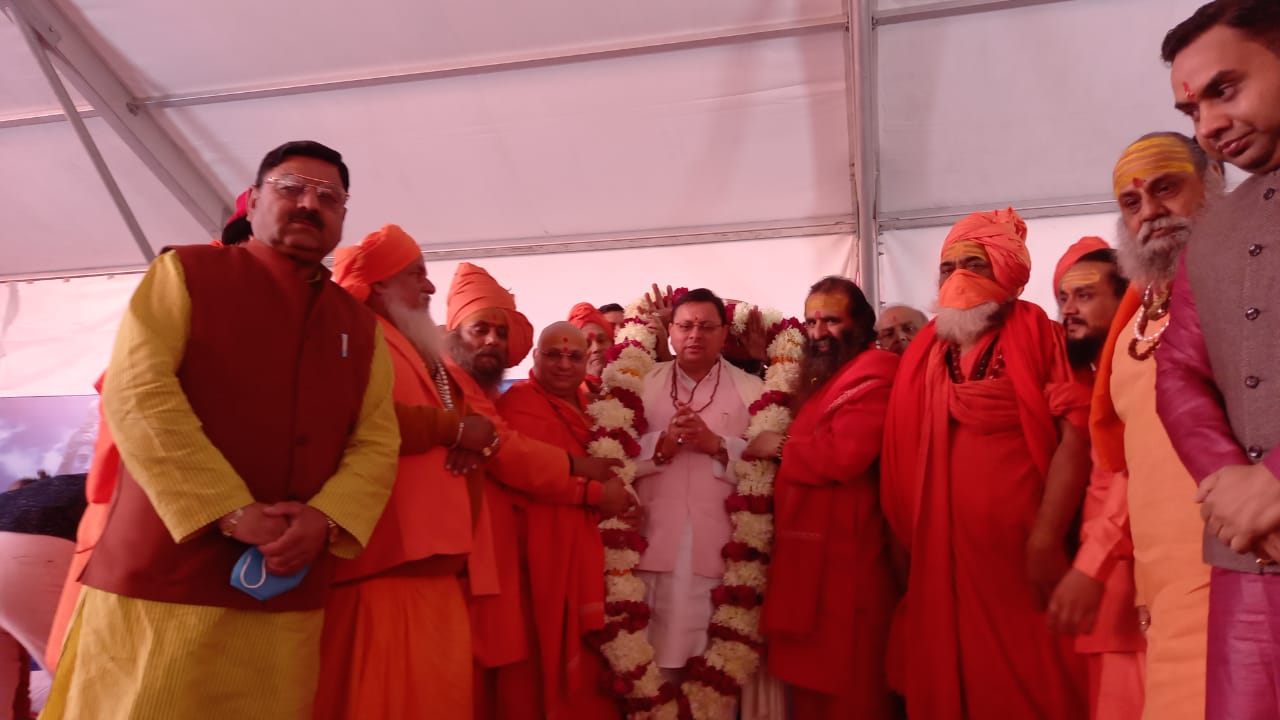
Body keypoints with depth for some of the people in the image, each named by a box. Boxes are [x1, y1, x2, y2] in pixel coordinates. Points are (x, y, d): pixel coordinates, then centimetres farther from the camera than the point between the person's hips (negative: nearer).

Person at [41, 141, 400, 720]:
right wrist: (234, 514, -16)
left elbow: (377, 443, 7)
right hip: (161, 578, -3)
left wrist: (323, 521, -13)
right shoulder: (186, 272, 5)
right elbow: (136, 394, -8)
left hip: (289, 596, 3)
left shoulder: (360, 327, 14)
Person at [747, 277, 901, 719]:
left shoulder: (874, 373, -12)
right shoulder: (817, 377, 19)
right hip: (809, 552, 9)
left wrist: (779, 447, -10)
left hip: (843, 555, -9)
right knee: (811, 682, 16)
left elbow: (843, 455, -25)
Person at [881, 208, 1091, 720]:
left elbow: (1075, 435, -11)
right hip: (941, 553, 5)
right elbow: (905, 454, 12)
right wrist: (910, 545, 6)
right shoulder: (925, 352, 11)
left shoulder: (1036, 333, -2)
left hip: (1020, 551, -4)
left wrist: (1045, 541, -17)